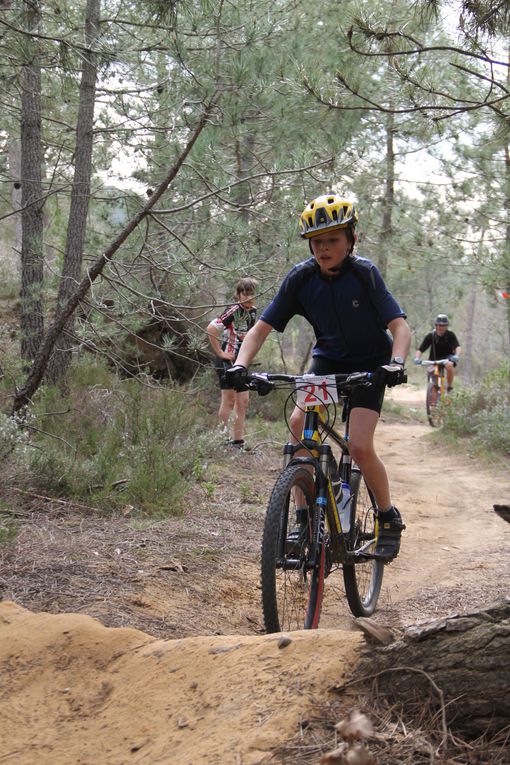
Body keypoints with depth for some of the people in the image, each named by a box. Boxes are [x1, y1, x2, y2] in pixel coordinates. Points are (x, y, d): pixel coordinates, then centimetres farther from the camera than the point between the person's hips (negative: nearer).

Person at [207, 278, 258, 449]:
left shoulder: (253, 312, 9)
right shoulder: (234, 310, -17)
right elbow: (211, 329, -25)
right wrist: (220, 353, -19)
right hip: (227, 360, -8)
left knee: (243, 402, 7)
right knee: (229, 400, -7)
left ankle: (238, 441, 13)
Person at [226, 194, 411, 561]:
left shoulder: (365, 274, -20)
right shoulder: (301, 279, -13)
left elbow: (400, 326, -23)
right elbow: (261, 328, -14)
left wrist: (396, 363, -43)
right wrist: (240, 365, -30)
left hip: (369, 364, -3)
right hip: (328, 362, 3)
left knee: (360, 446, -19)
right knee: (298, 425, -22)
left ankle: (389, 518, 6)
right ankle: (305, 516, -9)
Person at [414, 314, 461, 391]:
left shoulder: (450, 335, -16)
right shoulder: (430, 336, -14)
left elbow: (458, 347, -28)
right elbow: (420, 350, -19)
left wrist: (456, 356, -50)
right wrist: (417, 358, -40)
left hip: (448, 357, -1)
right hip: (434, 359, 2)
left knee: (449, 365, -36)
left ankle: (450, 386, -17)